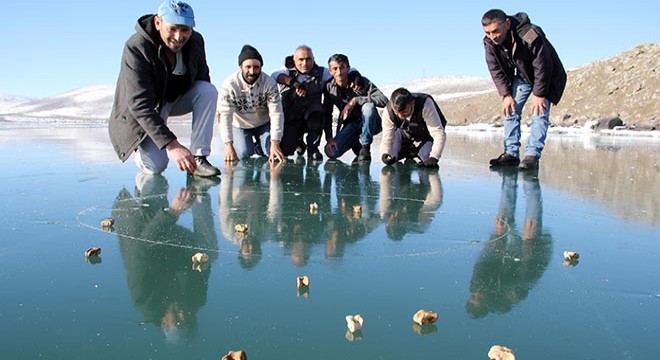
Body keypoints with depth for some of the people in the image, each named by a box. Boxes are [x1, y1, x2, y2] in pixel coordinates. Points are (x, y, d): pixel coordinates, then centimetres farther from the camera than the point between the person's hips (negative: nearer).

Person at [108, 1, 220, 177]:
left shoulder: (196, 41, -14)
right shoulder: (136, 48, -31)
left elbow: (202, 79, 2)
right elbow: (140, 105, -37)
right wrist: (172, 145, -46)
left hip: (177, 98, 5)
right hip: (141, 112, -5)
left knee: (209, 91, -24)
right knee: (155, 167, -22)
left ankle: (198, 158, -22)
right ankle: (144, 151, 16)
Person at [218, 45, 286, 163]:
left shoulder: (269, 83, -24)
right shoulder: (229, 84, -26)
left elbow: (276, 113, -27)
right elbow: (225, 115, -28)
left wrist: (275, 143, -35)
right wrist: (228, 145, -38)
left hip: (263, 124, 1)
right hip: (240, 125, 0)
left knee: (271, 153, -11)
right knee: (242, 154, -12)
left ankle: (258, 145, 25)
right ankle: (250, 145, 24)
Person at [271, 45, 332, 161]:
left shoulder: (321, 72, 4)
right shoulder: (288, 71, 1)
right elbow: (276, 75, -22)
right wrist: (294, 83, -37)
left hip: (311, 116, 0)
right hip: (290, 118, 1)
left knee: (316, 111, -35)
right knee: (284, 150, -11)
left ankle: (313, 148, -11)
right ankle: (298, 141, 27)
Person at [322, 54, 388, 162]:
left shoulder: (361, 81, -18)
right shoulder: (329, 87, -7)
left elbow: (384, 100, -29)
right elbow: (327, 114, -1)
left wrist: (355, 100, -32)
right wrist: (329, 138, -11)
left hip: (370, 124, -3)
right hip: (350, 125, 3)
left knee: (368, 106, -36)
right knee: (331, 152, -19)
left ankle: (365, 148, -17)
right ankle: (356, 143, 14)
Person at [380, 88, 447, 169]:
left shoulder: (426, 105, -40)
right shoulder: (388, 111, -29)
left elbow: (439, 134, -39)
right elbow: (387, 138, -24)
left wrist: (433, 157, -50)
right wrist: (385, 154, -44)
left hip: (427, 136, -3)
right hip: (405, 134, 3)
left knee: (429, 164, -23)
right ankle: (410, 153, 18)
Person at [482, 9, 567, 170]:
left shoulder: (531, 36, -37)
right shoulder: (489, 42, -19)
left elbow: (542, 67, -28)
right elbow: (496, 70, -9)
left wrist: (538, 94, -25)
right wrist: (506, 95, -15)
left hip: (545, 77, -5)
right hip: (522, 77, 6)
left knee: (539, 112, -17)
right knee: (510, 110, -2)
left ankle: (532, 155, -20)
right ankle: (511, 153, 1)